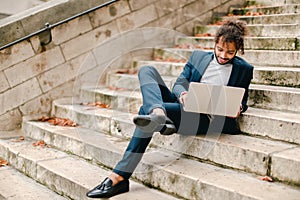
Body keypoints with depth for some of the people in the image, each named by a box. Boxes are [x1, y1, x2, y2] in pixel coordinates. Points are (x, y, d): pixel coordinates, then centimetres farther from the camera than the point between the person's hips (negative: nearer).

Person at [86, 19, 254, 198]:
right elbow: (179, 82, 16)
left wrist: (238, 108, -9)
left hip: (206, 118, -6)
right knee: (147, 70, -16)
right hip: (183, 107, 6)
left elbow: (242, 101, 17)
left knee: (146, 110, -30)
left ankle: (119, 177, -39)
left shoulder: (244, 69, 12)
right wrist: (182, 93, -9)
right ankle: (158, 114, -49)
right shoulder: (198, 56, 20)